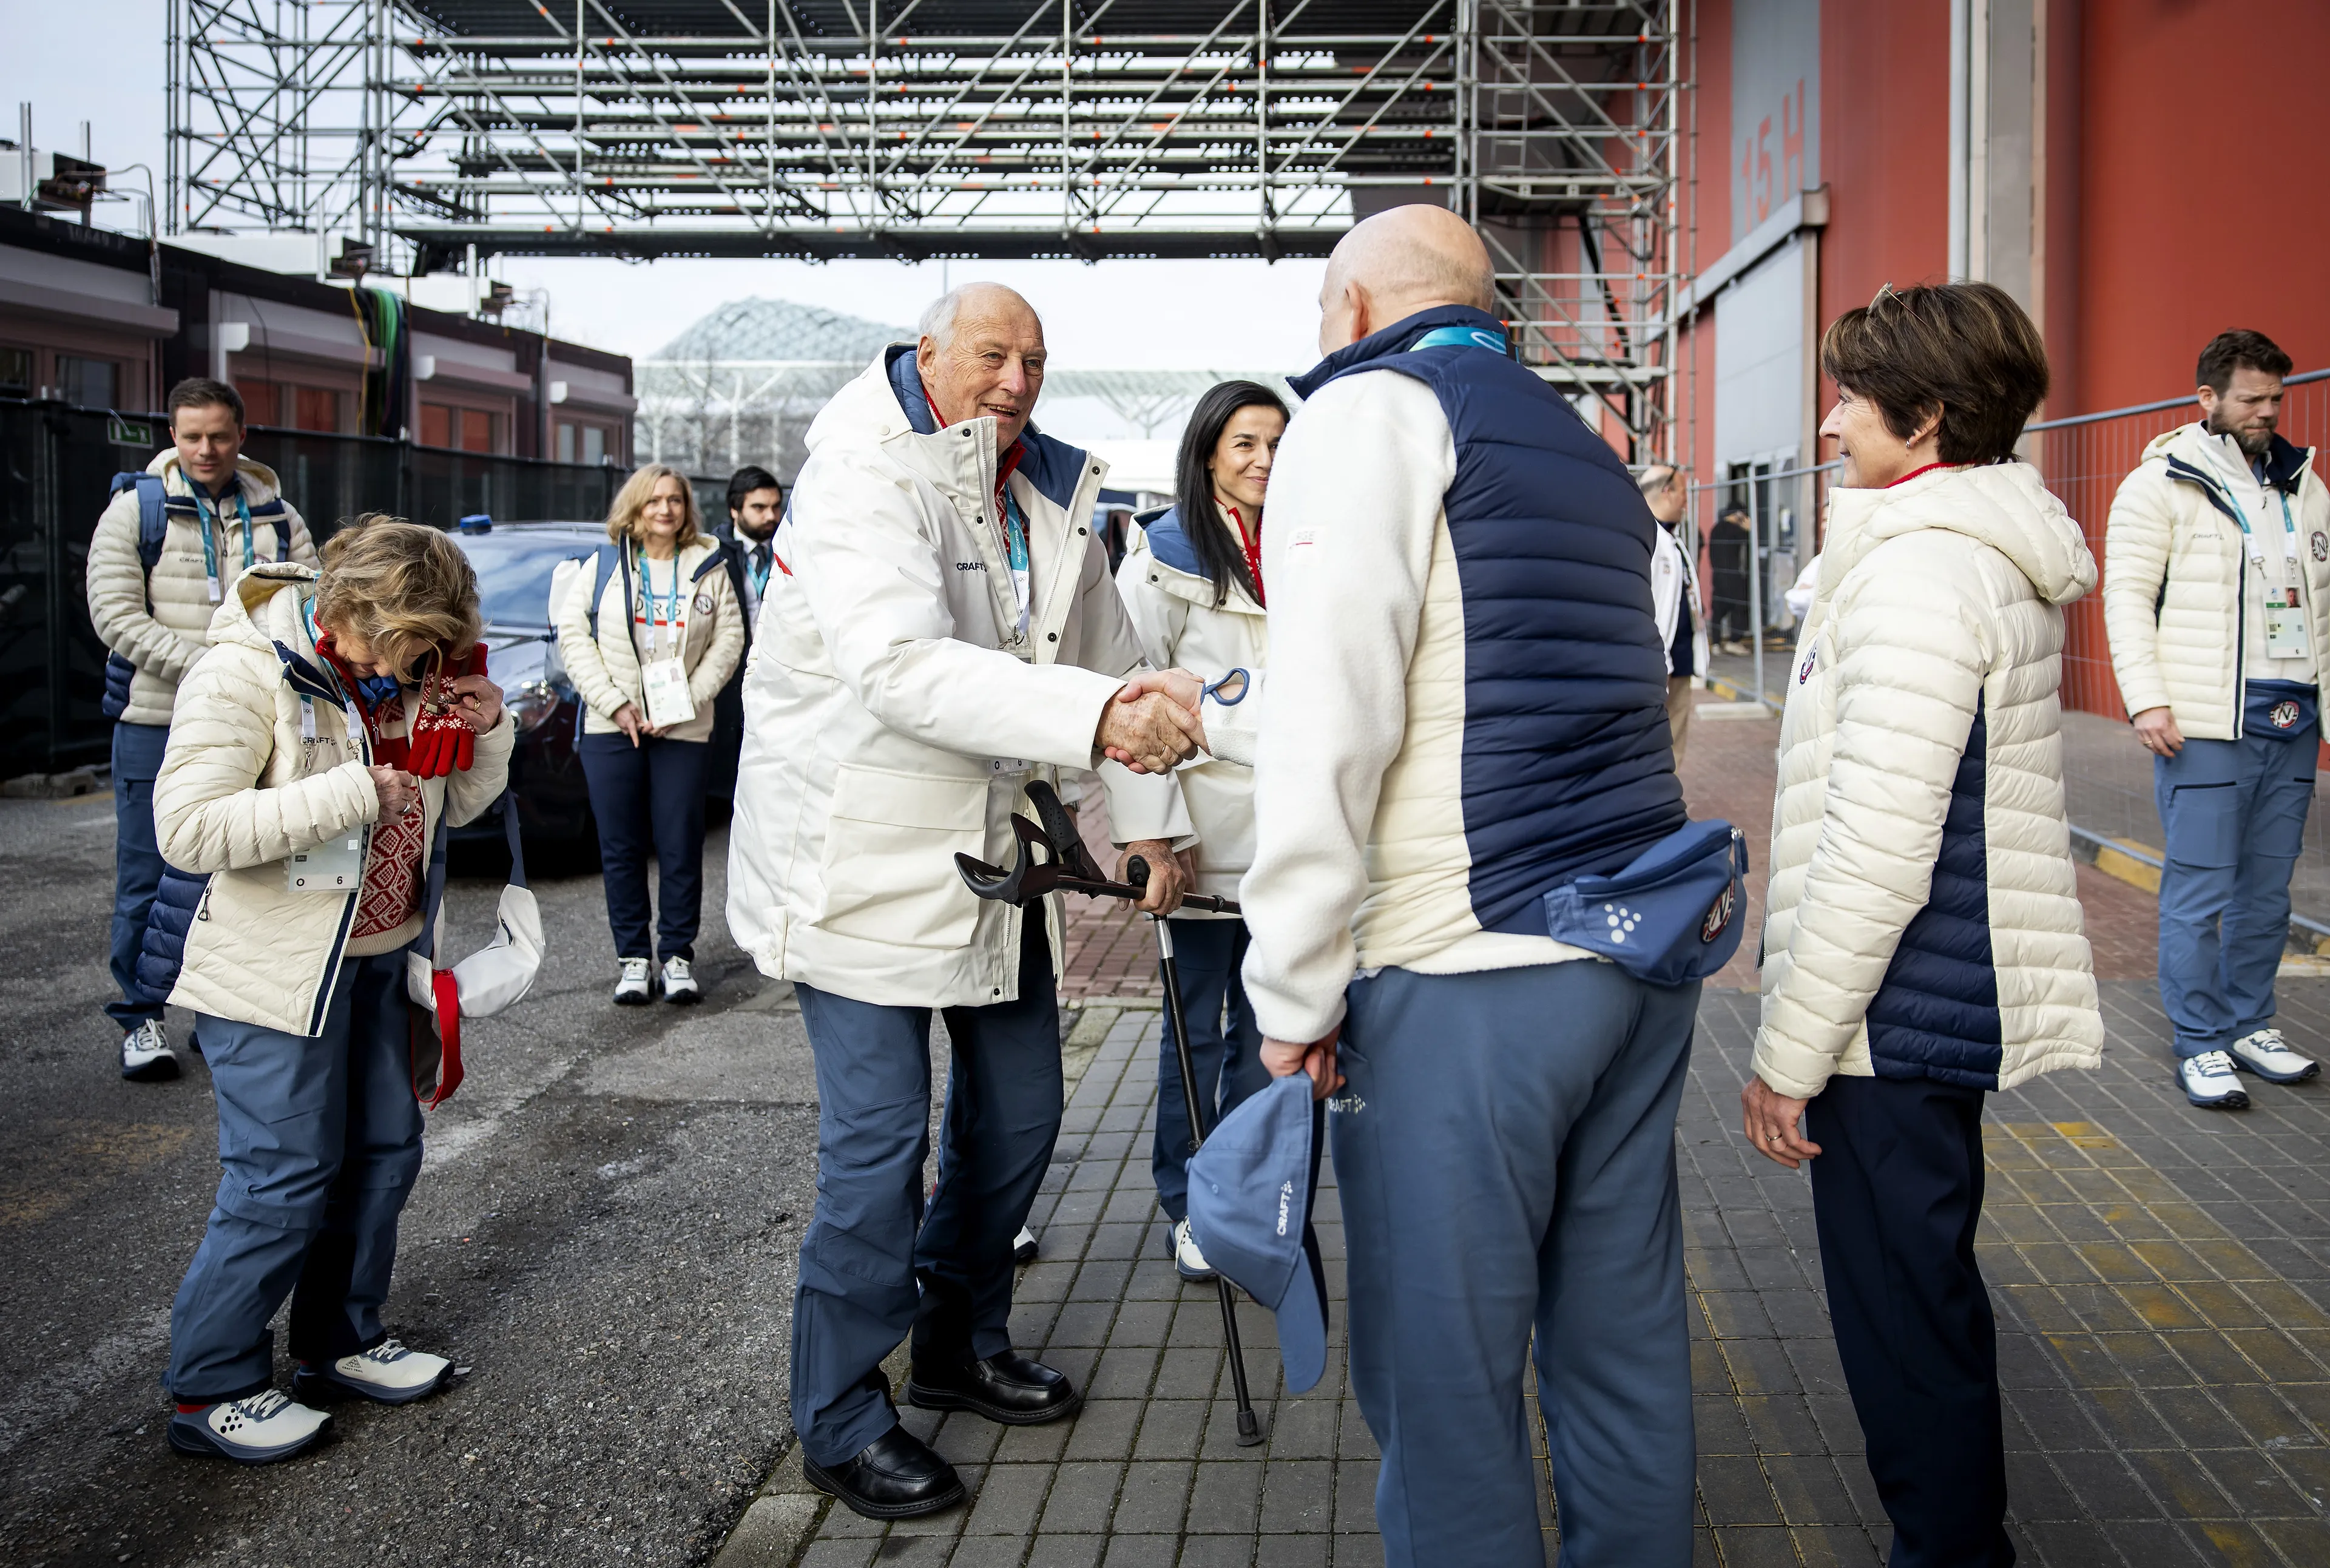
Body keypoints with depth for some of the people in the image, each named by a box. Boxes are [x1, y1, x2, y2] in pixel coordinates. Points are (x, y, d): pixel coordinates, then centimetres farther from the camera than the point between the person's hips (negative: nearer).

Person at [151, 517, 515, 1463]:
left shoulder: (401, 672, 5)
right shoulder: (245, 673, -18)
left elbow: (456, 805, 15)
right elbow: (186, 828, -26)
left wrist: (488, 733, -7)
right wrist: (352, 796, -27)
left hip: (377, 957, 8)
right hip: (274, 970, -8)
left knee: (383, 1151, 13)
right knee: (285, 1178, -4)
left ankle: (340, 1342, 30)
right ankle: (210, 1390, 11)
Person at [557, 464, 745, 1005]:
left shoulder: (707, 568, 7)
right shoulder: (604, 566, 6)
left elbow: (729, 640, 2)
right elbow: (572, 634, 1)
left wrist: (688, 701, -9)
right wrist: (614, 703, -8)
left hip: (683, 731, 0)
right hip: (612, 731, 0)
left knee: (681, 847, 0)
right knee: (621, 849, 4)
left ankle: (677, 956, 10)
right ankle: (633, 958, 13)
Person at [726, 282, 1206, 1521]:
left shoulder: (1050, 500, 8)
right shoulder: (860, 481, -19)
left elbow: (1109, 659, 16)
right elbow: (904, 670, -35)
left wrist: (1149, 822, 10)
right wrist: (1095, 716, -45)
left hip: (989, 856, 8)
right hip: (858, 852, -8)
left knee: (1017, 1111, 15)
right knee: (878, 1141, -7)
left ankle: (962, 1344, 36)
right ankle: (841, 1421, 12)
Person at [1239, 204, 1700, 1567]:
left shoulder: (1373, 408, -4)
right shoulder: (1586, 447, 21)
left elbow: (1329, 723, -14)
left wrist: (1297, 993, -11)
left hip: (1469, 978, -8)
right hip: (1648, 957, 8)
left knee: (1446, 1387, 2)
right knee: (1625, 1344, 16)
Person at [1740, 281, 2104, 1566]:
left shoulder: (1919, 571, -19)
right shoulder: (2002, 559, 13)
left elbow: (1876, 850, -24)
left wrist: (1790, 1050, -17)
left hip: (1901, 1018, -11)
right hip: (1955, 1002, 11)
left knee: (1905, 1324, 1)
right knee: (1928, 1300, 22)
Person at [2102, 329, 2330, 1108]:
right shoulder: (2161, 484, -3)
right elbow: (2126, 596, -7)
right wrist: (2146, 699, -16)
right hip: (2204, 728, -6)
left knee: (2267, 889, 12)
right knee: (2199, 891, -2)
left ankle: (2250, 1024, 25)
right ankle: (2200, 1044, 7)